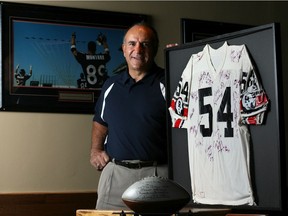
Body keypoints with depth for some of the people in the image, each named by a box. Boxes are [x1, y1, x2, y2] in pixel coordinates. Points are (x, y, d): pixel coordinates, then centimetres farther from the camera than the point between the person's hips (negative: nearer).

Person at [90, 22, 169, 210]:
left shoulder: (166, 84, -1)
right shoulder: (111, 85, 15)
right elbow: (100, 122, 28)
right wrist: (95, 150, 15)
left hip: (156, 174, -4)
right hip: (114, 173, 4)